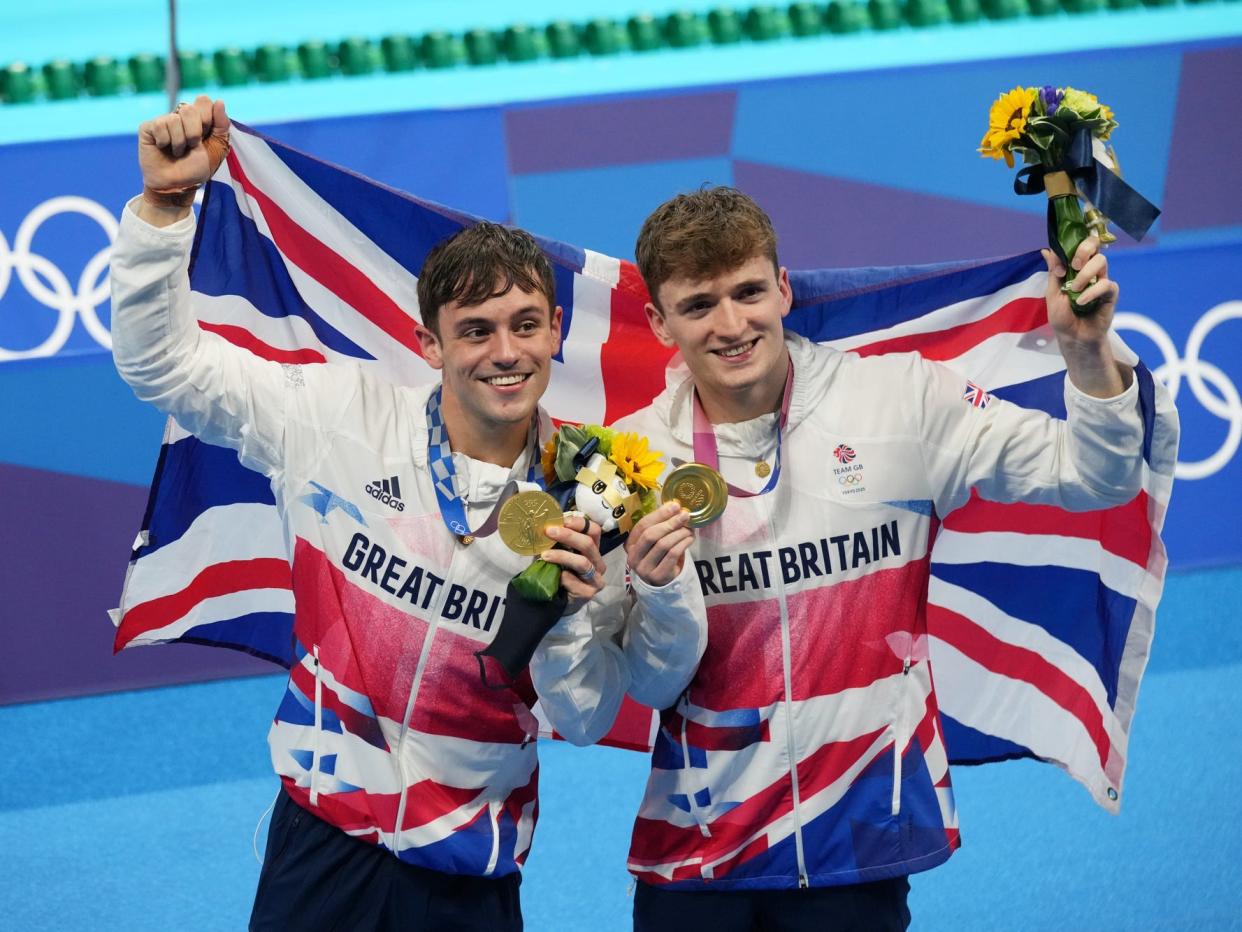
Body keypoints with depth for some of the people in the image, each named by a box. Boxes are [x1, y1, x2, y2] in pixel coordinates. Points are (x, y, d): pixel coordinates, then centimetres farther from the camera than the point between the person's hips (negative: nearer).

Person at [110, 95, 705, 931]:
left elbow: (584, 721, -6)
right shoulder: (343, 420, -7)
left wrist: (571, 611, -24)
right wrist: (165, 204, -12)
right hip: (325, 840, 0)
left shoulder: (585, 502, -7)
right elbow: (161, 360, -2)